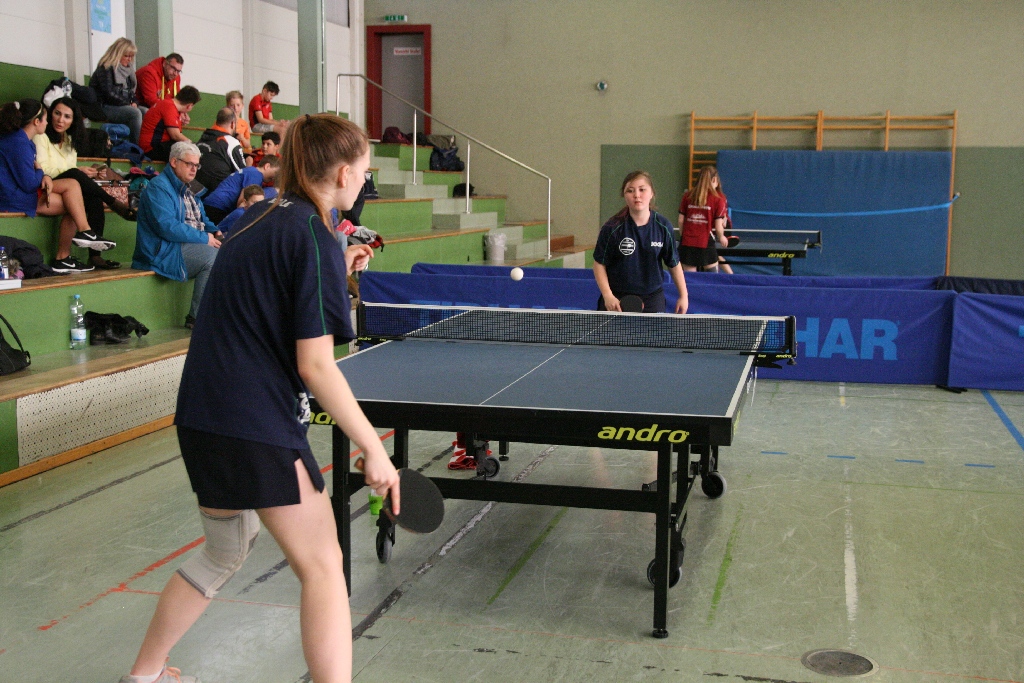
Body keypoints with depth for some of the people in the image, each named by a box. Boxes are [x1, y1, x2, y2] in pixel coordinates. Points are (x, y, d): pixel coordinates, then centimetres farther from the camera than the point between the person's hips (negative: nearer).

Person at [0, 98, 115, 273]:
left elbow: (28, 173, 15)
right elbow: (29, 184, -22)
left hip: (18, 191, 10)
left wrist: (44, 177, -7)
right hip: (14, 198, -10)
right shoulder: (19, 143, -19)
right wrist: (40, 172, -1)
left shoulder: (18, 138, 13)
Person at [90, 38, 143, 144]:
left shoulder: (127, 69, 17)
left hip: (124, 106, 8)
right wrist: (128, 104, -13)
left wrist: (134, 103, -1)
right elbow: (108, 94, -17)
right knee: (135, 113, -31)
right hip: (104, 107, -8)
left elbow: (131, 91, 21)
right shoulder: (106, 68, -8)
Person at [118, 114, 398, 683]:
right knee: (323, 569, 0)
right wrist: (373, 448, -15)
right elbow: (314, 364, -18)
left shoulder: (255, 221, 11)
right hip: (259, 426, -9)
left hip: (202, 418, 9)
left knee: (223, 555, 25)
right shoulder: (315, 238, -13)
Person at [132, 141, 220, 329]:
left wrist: (214, 232, 4)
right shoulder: (159, 187, -9)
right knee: (213, 256, -29)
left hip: (195, 243, 9)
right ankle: (196, 318, -24)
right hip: (164, 251, -9)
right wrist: (204, 238, -21)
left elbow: (202, 220, 28)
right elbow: (167, 227, -21)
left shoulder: (186, 189, 21)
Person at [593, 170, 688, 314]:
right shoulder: (612, 228, -10)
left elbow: (673, 263, 6)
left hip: (652, 298, 1)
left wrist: (683, 295, 7)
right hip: (617, 300, -1)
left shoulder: (663, 227, -4)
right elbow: (599, 264, -4)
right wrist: (607, 295, -14)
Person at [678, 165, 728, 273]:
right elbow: (718, 227, -5)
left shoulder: (687, 196, 5)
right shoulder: (718, 199, -4)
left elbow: (681, 220, 7)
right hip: (706, 244, -3)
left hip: (686, 244, 3)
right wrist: (721, 237, 15)